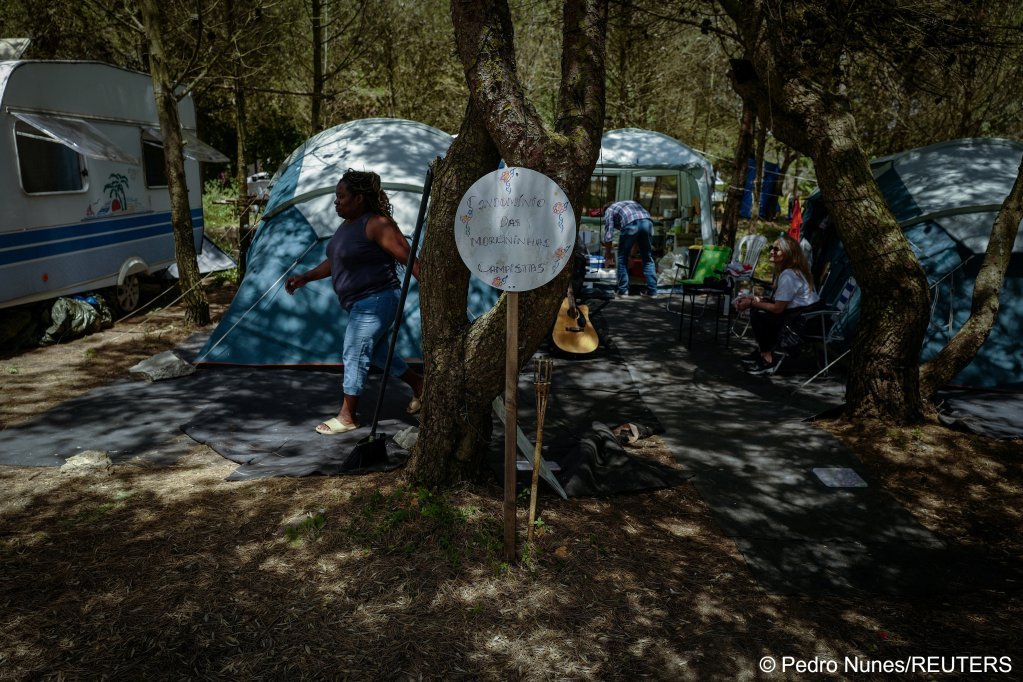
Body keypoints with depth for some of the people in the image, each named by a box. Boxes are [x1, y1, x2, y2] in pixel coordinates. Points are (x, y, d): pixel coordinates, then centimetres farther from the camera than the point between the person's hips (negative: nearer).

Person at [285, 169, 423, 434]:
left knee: (354, 355, -4)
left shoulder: (377, 224, -17)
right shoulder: (348, 224, 11)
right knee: (377, 352, 18)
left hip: (375, 301, -10)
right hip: (360, 303, 10)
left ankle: (347, 416, 9)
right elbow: (334, 262, 21)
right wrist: (305, 277, 15)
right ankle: (418, 386, 35)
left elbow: (408, 258, -21)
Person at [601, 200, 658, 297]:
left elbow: (608, 235, 15)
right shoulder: (631, 203, 41)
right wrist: (631, 251, 46)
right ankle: (652, 290, 13)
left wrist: (608, 257, 23)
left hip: (630, 224, -4)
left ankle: (623, 290, 13)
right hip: (647, 222, 4)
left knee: (622, 257, 13)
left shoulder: (609, 210, 25)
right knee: (648, 259, 15)